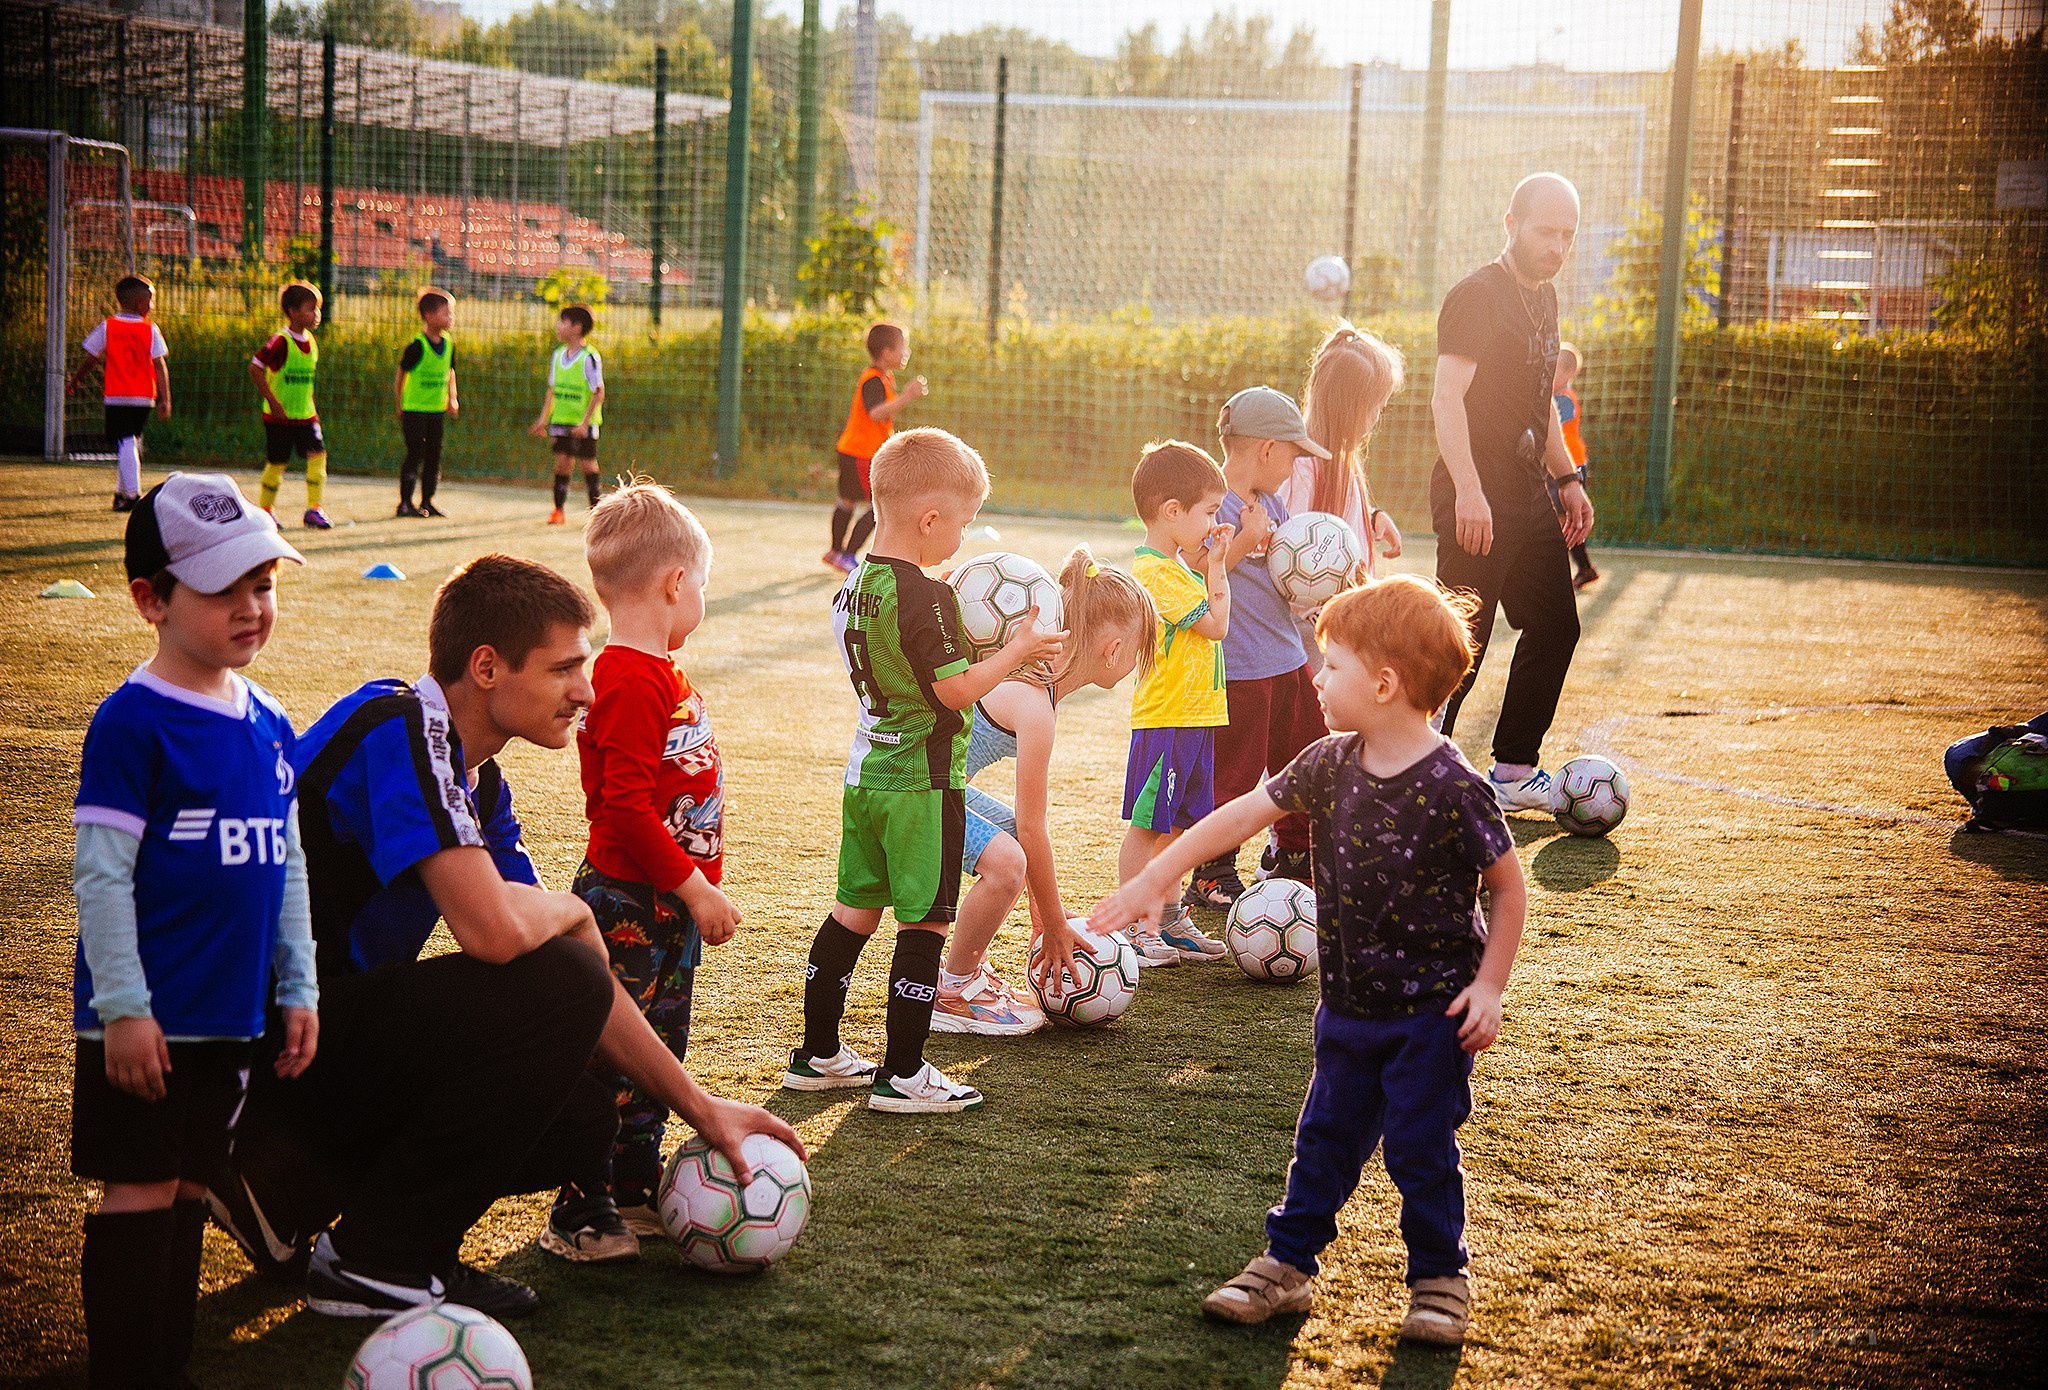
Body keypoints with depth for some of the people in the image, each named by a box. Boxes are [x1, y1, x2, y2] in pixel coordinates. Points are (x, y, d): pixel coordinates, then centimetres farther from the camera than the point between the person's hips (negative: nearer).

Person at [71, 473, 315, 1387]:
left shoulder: (269, 725, 9)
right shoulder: (133, 723, -13)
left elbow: (288, 866, 15)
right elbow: (101, 874, -14)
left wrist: (297, 987, 13)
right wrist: (123, 1006, -16)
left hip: (229, 1019, 6)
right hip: (146, 1023, -6)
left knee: (189, 1191, 13)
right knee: (139, 1193, -1)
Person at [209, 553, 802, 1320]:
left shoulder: (475, 777, 12)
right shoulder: (400, 730, -18)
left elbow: (580, 963, 15)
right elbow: (495, 929, -31)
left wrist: (698, 1105, 10)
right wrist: (573, 911, -7)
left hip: (338, 1019, 9)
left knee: (585, 1118, 2)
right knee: (559, 984, -20)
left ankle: (291, 1185, 11)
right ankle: (377, 1259, -9)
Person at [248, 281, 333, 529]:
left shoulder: (310, 341, 7)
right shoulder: (281, 341, -16)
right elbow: (255, 367, -19)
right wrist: (273, 401, -21)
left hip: (305, 415, 6)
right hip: (279, 415, -6)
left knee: (317, 454, -10)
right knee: (276, 463, 3)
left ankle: (314, 509, -6)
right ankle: (265, 509, 21)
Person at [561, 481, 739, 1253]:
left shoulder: (659, 674, 13)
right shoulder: (632, 682, -20)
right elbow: (627, 807, -25)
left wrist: (697, 887, 21)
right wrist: (695, 888, -21)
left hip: (668, 906, 10)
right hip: (631, 906, -10)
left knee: (659, 1054, 17)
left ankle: (637, 1193, 28)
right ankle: (577, 1217, 1)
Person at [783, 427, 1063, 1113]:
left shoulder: (856, 585, 6)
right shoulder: (926, 597, -20)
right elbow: (957, 691, -21)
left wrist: (968, 639, 15)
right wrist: (1017, 649, -9)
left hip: (867, 769, 8)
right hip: (923, 781, -8)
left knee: (854, 909, 16)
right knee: (922, 923, 1)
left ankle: (818, 1054, 24)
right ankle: (901, 1075, 5)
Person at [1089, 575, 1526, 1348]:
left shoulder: (1451, 789, -20)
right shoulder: (1330, 767, -3)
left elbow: (1508, 887, -10)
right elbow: (1245, 813, 3)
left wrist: (1489, 985, -14)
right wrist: (1153, 880, 3)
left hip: (1433, 1014, -5)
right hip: (1349, 1007, 5)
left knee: (1420, 1148, 3)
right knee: (1325, 1139, 14)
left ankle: (1439, 1279, 21)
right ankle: (1287, 1264, 26)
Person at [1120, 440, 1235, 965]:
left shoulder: (1178, 566, 13)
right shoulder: (1158, 574, -18)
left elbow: (1208, 619, 23)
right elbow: (1216, 624, -18)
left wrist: (1205, 564, 12)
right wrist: (1215, 567, -6)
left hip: (1194, 714, 10)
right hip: (1165, 719, -10)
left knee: (1176, 823, 16)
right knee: (1146, 825, -1)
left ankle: (1169, 918, 24)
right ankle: (1132, 926, 5)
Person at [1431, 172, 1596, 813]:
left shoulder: (1544, 296, 16)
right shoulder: (1476, 295, -12)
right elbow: (1447, 398, -21)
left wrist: (1567, 478, 22)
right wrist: (1468, 491, -30)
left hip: (1529, 495, 9)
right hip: (1477, 499, -9)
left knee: (1556, 627, 12)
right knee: (1462, 644, -9)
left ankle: (1513, 771, 23)